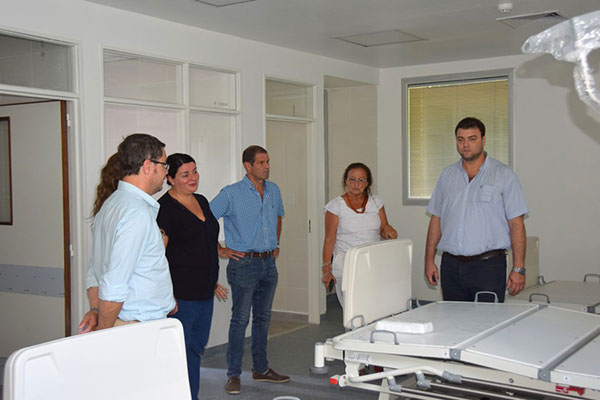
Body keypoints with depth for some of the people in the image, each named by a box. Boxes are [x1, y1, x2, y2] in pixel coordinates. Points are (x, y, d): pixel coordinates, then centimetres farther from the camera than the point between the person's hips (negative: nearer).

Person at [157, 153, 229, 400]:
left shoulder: (202, 201, 12)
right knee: (182, 351, -2)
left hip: (205, 292, 8)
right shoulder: (165, 207, -12)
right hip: (180, 295, -8)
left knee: (197, 348, 16)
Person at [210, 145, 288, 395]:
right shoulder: (231, 194, -11)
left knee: (263, 318, 14)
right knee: (240, 319, -2)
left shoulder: (273, 190, 9)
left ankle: (261, 369, 25)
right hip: (244, 264, -6)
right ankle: (233, 374, 8)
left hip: (268, 262, 6)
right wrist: (219, 250, -10)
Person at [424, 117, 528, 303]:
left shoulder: (503, 174, 0)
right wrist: (429, 260, 10)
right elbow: (436, 219, 15)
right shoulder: (447, 174, 13)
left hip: (488, 265, -3)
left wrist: (518, 269, -8)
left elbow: (516, 224, -3)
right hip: (451, 265, 4)